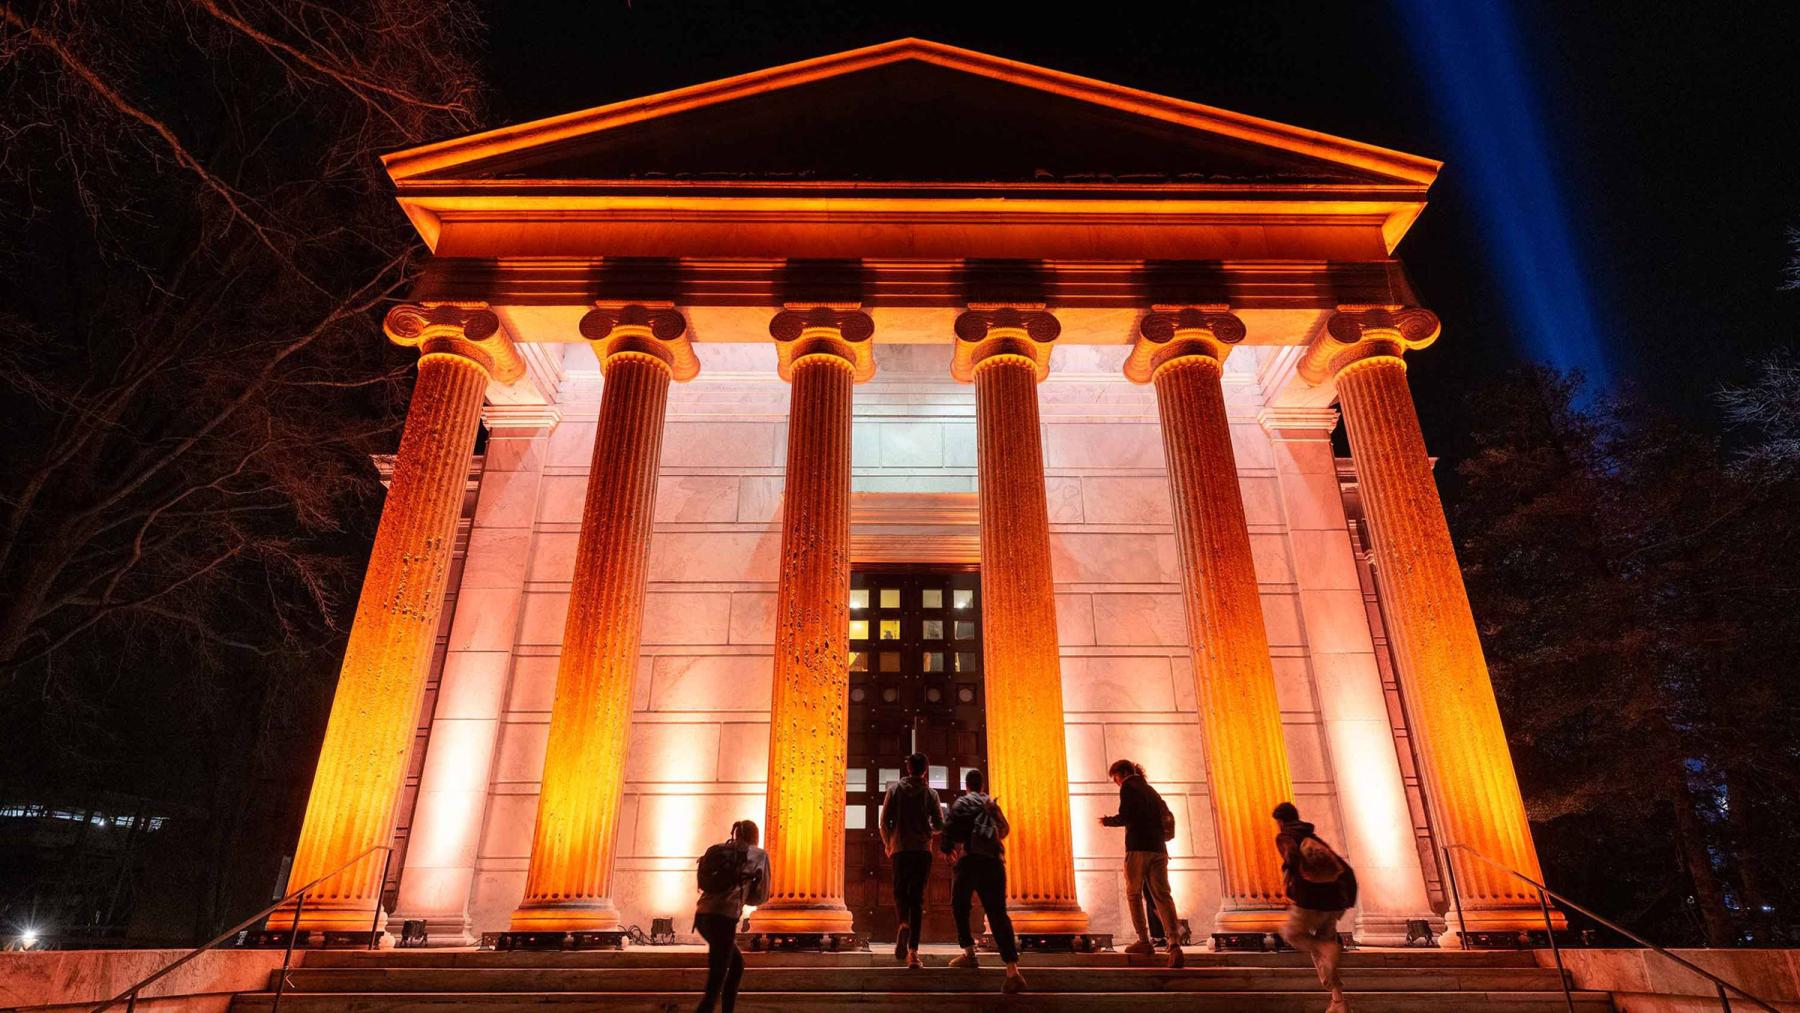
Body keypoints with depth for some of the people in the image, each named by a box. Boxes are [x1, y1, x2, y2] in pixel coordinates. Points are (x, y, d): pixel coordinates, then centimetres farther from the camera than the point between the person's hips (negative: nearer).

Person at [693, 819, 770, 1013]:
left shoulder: (717, 851, 19)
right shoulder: (760, 855, 8)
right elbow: (761, 896, 13)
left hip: (703, 915, 6)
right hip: (723, 918, -6)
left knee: (737, 963, 26)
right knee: (715, 984, -5)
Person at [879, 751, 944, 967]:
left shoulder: (895, 788, 2)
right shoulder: (930, 793, 3)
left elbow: (884, 822, -1)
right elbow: (939, 825, 3)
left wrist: (888, 844, 14)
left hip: (900, 850, 0)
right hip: (923, 851, 0)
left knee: (900, 893, 15)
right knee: (917, 898, 6)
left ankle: (904, 923, -16)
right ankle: (913, 951, -1)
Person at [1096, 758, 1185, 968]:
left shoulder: (1128, 787, 1)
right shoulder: (1150, 790, 23)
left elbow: (1125, 816, -10)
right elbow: (1167, 816, 23)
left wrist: (1108, 821, 6)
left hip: (1138, 847, -6)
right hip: (1158, 848, 6)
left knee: (1134, 894, 9)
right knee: (1162, 895, -4)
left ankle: (1145, 942, 5)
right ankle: (1175, 944, -20)